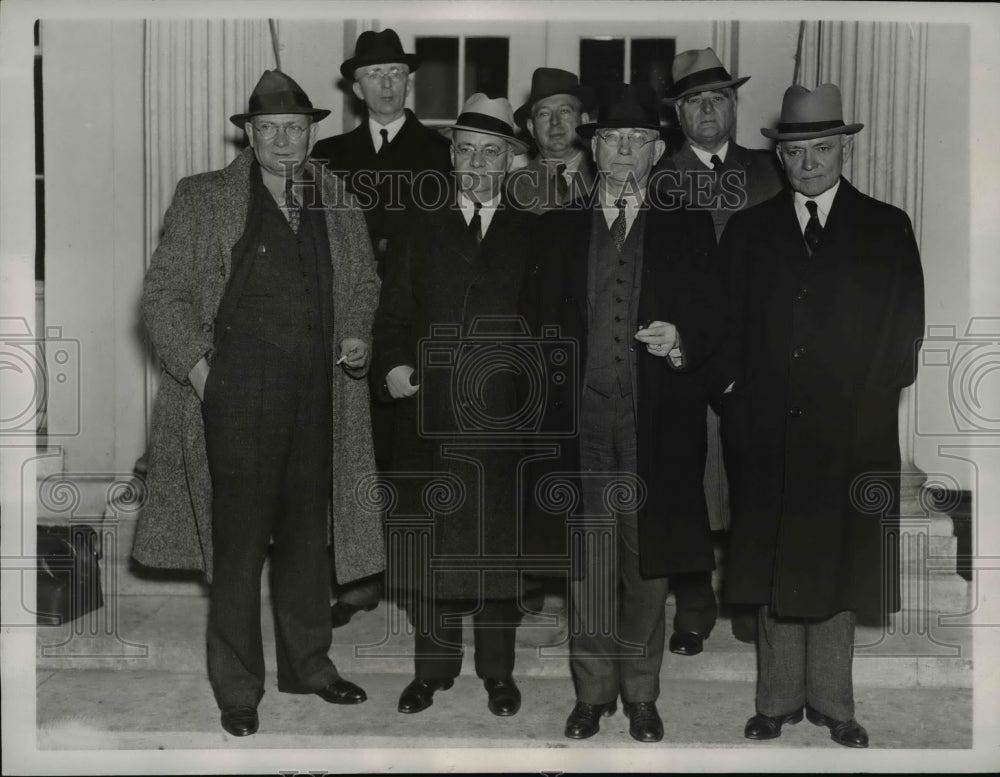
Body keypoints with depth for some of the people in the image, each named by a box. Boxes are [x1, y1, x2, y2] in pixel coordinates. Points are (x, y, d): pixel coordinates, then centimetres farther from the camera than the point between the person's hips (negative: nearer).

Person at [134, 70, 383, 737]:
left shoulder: (339, 205, 11)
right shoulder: (204, 199, 1)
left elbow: (365, 285, 22)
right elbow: (163, 292, 0)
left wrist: (357, 336, 4)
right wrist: (196, 364, -10)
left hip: (317, 394, 4)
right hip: (238, 393, -4)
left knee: (307, 532, 14)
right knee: (239, 540, 0)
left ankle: (308, 664, 29)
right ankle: (237, 689, 14)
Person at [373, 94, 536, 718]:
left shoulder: (534, 234, 7)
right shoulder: (424, 232, 13)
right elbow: (394, 312, 11)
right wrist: (393, 364, -5)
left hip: (505, 416, -1)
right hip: (431, 413, 2)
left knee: (500, 541, 4)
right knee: (430, 540, 6)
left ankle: (499, 670, 19)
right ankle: (433, 665, 20)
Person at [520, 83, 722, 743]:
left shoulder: (688, 228, 9)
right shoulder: (558, 229, 13)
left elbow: (712, 318, 6)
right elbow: (537, 320, 13)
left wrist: (681, 341, -13)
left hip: (656, 423, -1)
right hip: (582, 420, 1)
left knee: (648, 564, 5)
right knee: (588, 566, 4)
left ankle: (642, 696, 20)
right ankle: (593, 693, 19)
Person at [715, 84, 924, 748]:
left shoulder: (887, 228, 6)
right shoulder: (749, 229, 10)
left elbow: (905, 328, 5)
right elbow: (729, 327, 9)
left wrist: (871, 402, -2)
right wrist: (734, 388, -3)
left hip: (852, 435, -1)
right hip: (768, 431, 1)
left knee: (838, 567, 6)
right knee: (773, 568, 6)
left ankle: (831, 701, 20)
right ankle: (779, 700, 18)